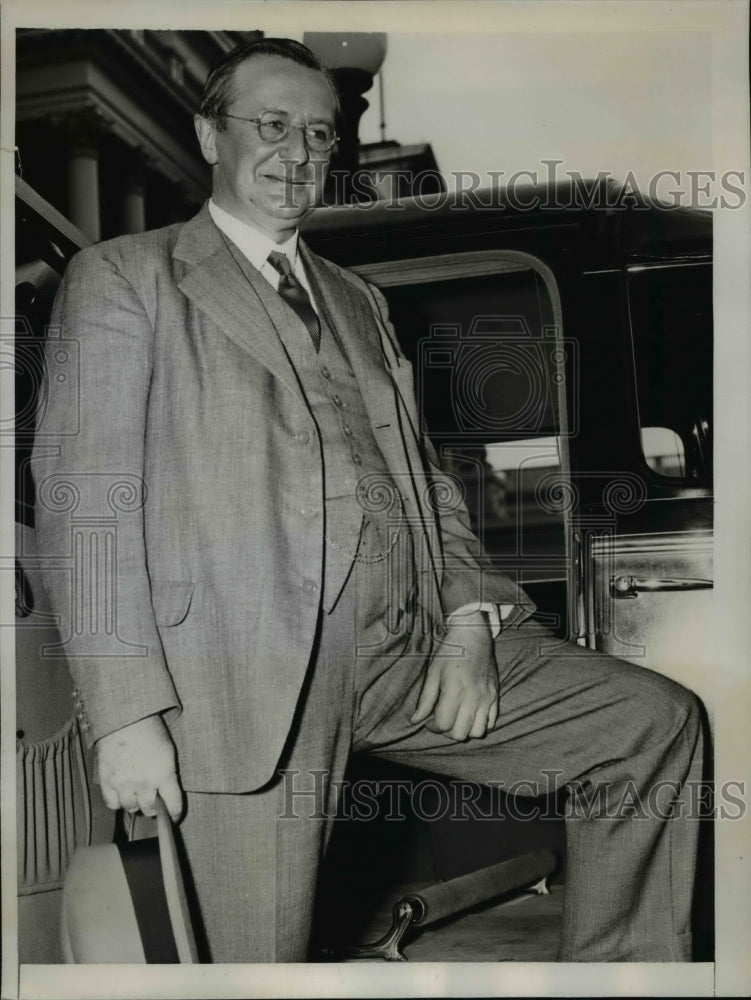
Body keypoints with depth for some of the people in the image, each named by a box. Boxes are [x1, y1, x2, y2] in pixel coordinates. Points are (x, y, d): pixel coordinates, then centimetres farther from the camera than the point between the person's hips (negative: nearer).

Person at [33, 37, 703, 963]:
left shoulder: (357, 300, 23)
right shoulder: (123, 277, 5)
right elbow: (85, 494, -5)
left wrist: (470, 621, 2)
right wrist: (127, 712, -14)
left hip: (411, 646, 6)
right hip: (250, 668, -5)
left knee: (655, 722, -1)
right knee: (262, 960, -4)